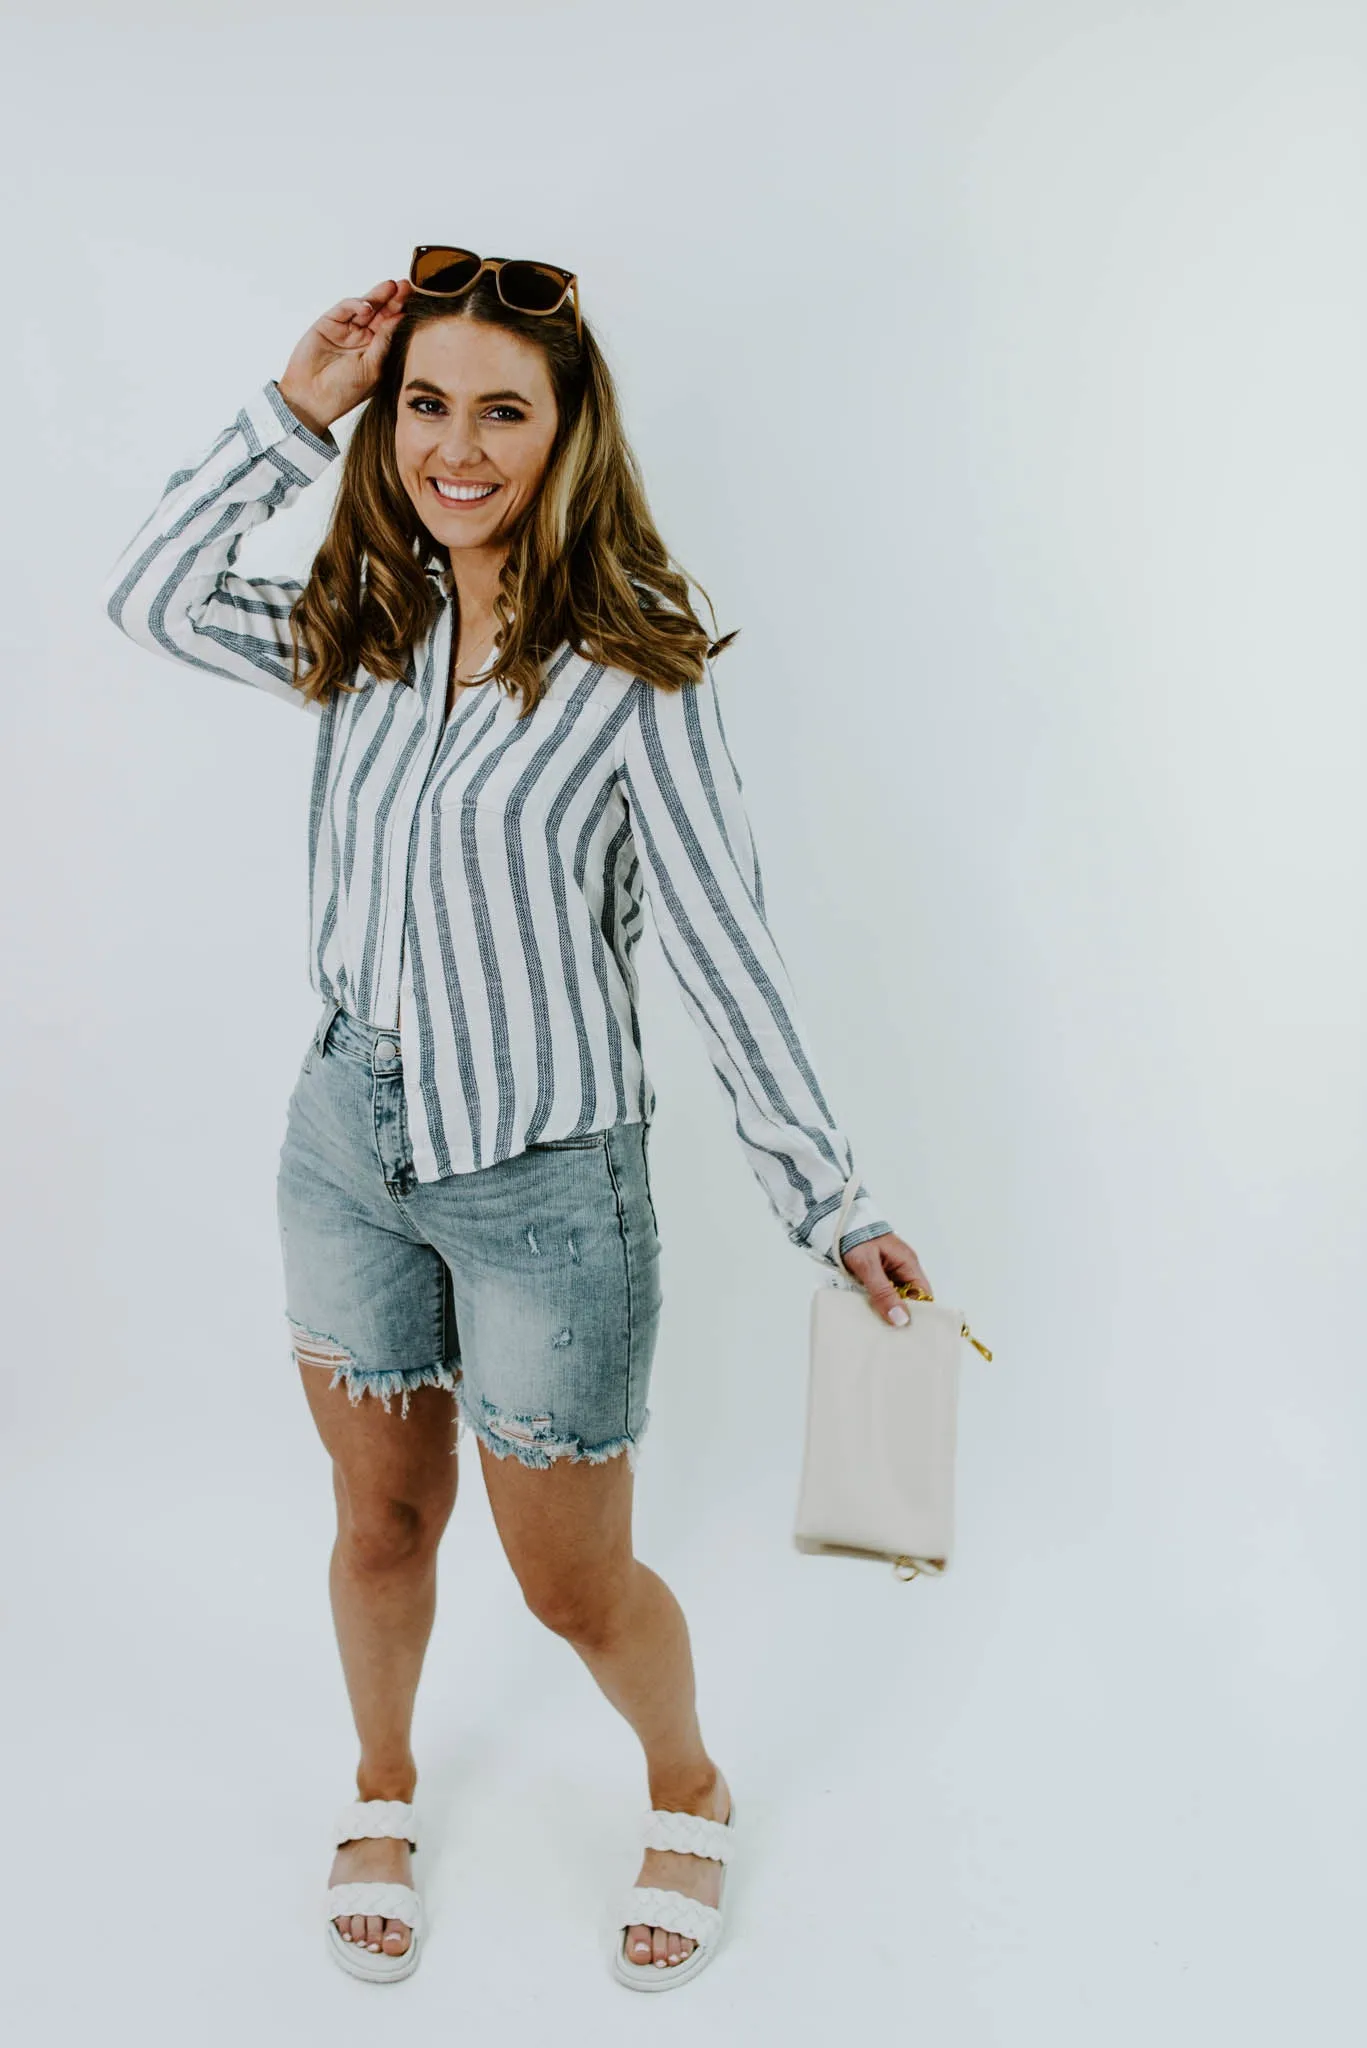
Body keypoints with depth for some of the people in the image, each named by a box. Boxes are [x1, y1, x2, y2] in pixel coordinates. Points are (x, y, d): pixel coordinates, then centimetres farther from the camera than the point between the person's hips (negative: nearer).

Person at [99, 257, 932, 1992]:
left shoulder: (634, 664, -15)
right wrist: (294, 408, -2)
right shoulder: (369, 631, 1)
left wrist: (829, 1199, -15)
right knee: (382, 1521, 21)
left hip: (545, 1176, -4)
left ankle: (690, 1796, 42)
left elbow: (719, 941, -15)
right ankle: (382, 1798, 48)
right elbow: (146, 597, 6)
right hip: (347, 1144, 5)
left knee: (574, 1582, 10)